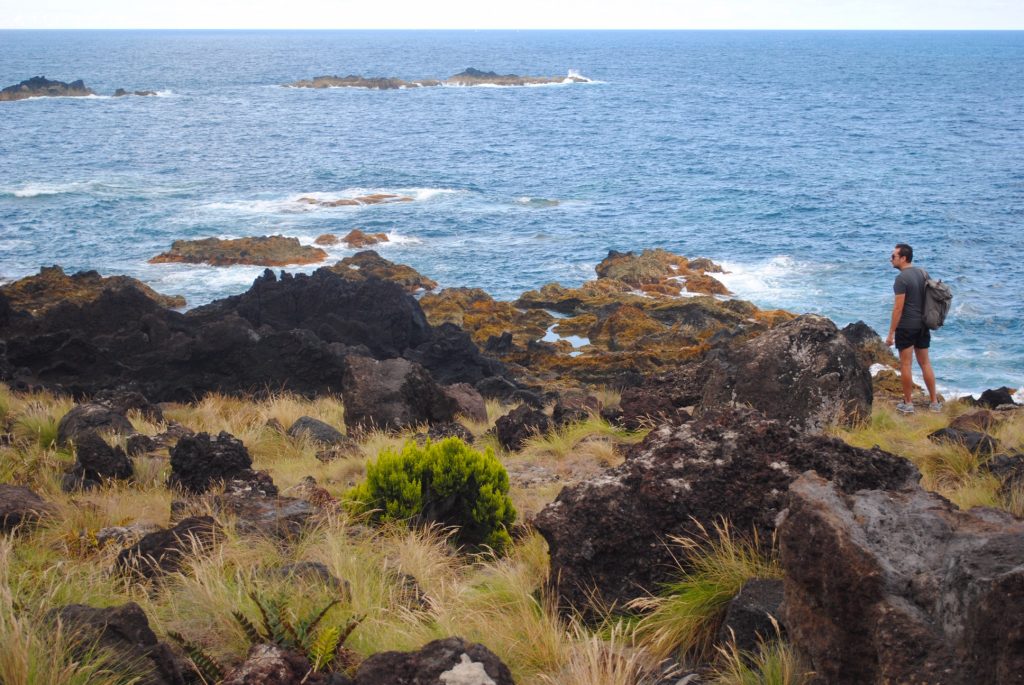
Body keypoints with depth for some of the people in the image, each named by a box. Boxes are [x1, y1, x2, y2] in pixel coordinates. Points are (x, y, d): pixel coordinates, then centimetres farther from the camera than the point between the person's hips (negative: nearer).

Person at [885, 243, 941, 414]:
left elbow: (898, 308, -19)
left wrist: (891, 333, -15)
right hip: (923, 326, 8)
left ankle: (907, 404, 6)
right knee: (925, 363, 14)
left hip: (906, 327, -7)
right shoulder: (922, 273, 7)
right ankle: (934, 402, 17)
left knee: (906, 364, 1)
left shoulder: (901, 279, -17)